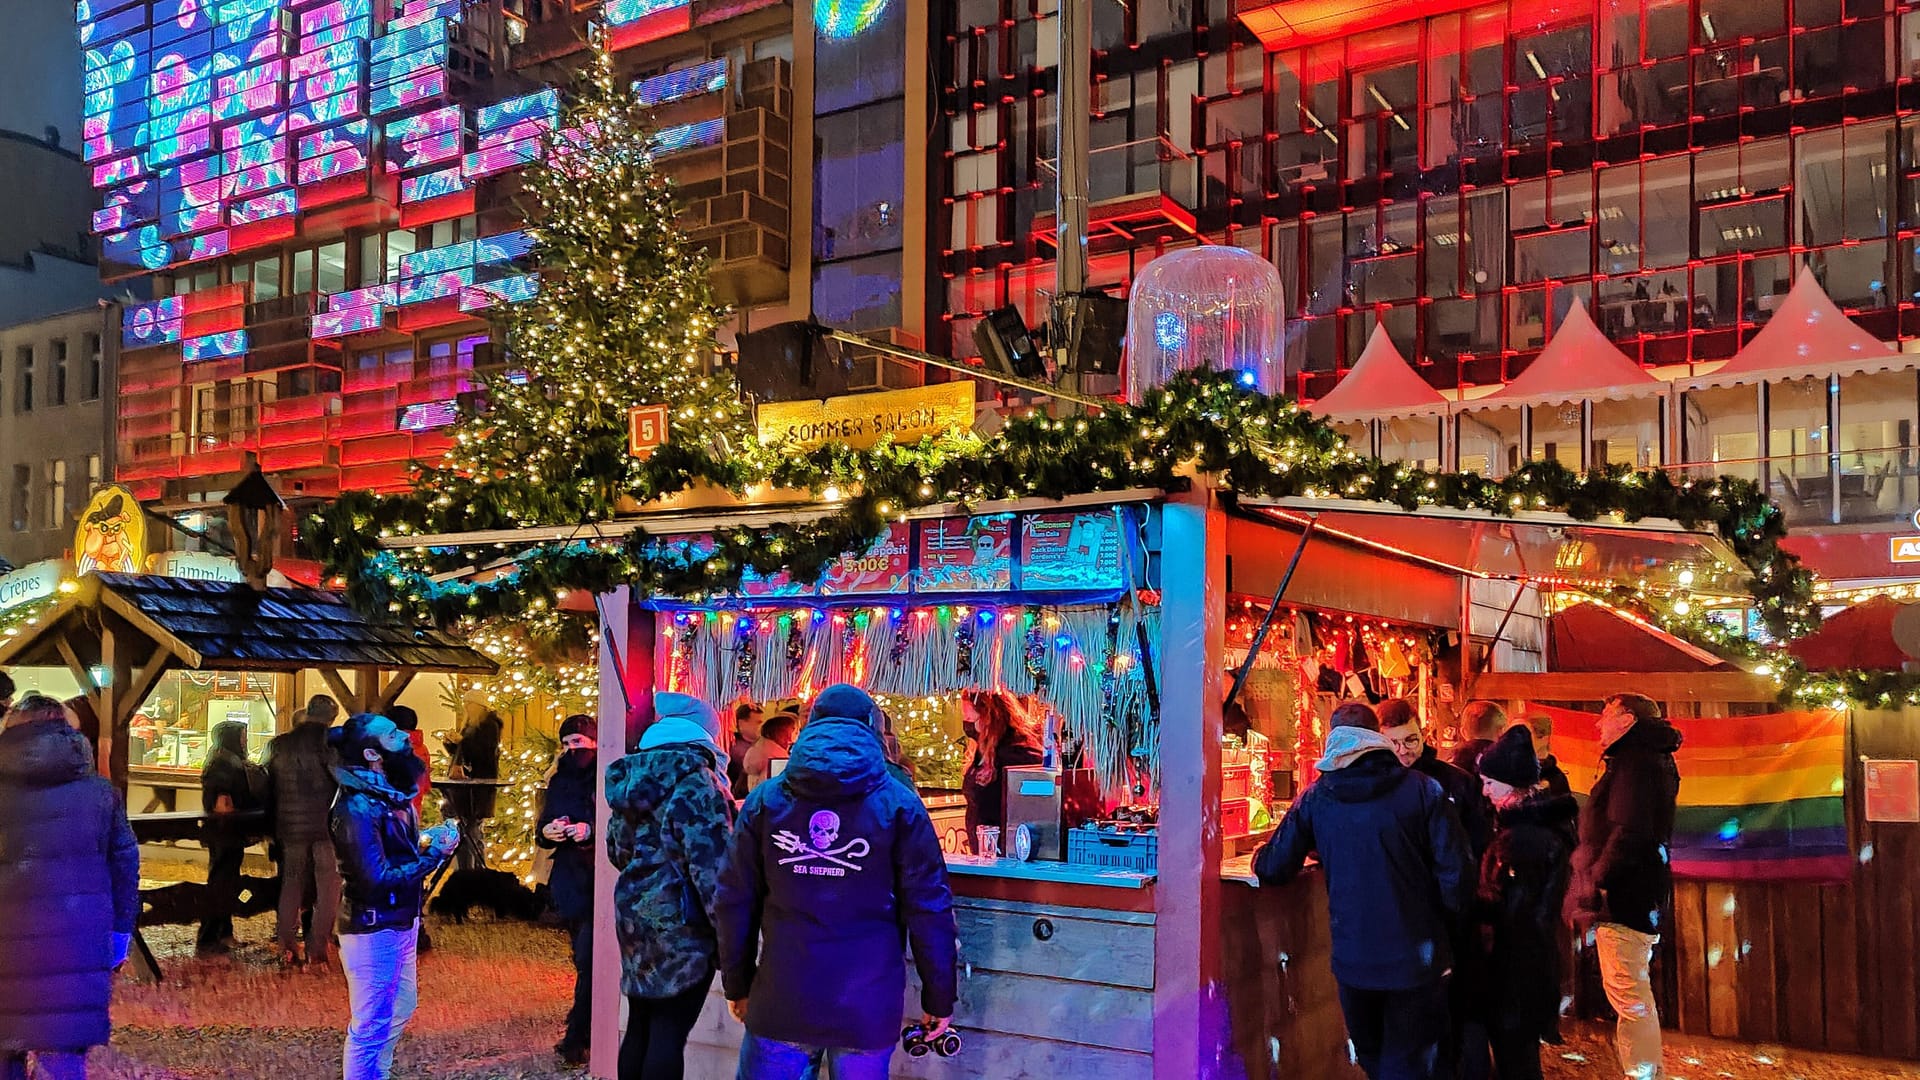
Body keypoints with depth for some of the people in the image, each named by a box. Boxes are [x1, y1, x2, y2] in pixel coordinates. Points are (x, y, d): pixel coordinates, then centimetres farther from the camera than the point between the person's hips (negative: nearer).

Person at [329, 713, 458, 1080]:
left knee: (401, 1009, 23)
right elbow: (378, 878, -25)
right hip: (374, 928, -10)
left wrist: (428, 840, -6)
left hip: (401, 921, 10)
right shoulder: (357, 807, -22)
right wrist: (433, 855, -19)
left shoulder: (388, 793, 8)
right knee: (371, 1025, 3)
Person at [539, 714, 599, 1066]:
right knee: (584, 956, 13)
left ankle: (577, 1035, -3)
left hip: (601, 881, -6)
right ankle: (588, 1021, 24)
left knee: (587, 957, -9)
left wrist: (591, 831, -25)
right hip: (569, 879, 6)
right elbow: (542, 833, 15)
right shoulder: (559, 782, 12)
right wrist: (547, 832, -7)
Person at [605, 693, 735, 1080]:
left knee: (640, 1027, 14)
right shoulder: (695, 782, -14)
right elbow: (711, 864, -18)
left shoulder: (629, 779, 9)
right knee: (670, 1032, -3)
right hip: (681, 920, -7)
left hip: (634, 912, 8)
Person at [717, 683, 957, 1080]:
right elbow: (928, 909, -4)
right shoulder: (899, 805, -2)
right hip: (867, 1011, -1)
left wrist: (737, 984, 15)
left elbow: (736, 901, 5)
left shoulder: (765, 800, 3)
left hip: (780, 1003, 2)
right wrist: (938, 998, 4)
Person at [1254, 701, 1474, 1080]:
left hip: (1352, 959, 2)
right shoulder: (1424, 790, -8)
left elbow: (1272, 869, -1)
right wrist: (1443, 920, 8)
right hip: (1414, 958, -2)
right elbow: (1455, 873, -11)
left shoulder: (1316, 797, -4)